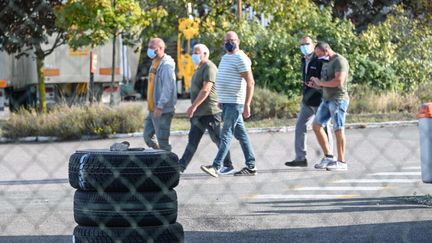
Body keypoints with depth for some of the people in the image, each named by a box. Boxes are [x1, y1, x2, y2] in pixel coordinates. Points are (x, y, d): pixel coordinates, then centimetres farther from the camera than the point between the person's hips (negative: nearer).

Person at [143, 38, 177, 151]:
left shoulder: (166, 65, -15)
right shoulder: (155, 64, 15)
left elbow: (168, 88, -23)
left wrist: (160, 107, -27)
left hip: (163, 111, -10)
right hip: (153, 109, 10)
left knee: (162, 140, -5)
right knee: (148, 136, 13)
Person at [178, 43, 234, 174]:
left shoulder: (209, 68, -14)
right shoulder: (201, 68, 18)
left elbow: (206, 90, -22)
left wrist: (193, 106, -24)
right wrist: (194, 108, 20)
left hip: (210, 112, -10)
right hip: (199, 113, 10)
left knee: (218, 139, -2)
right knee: (193, 140, 6)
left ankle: (228, 166, 7)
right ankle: (181, 166, 3)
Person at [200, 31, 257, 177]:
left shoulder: (241, 59, -12)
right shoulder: (226, 57, 17)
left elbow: (250, 82, -17)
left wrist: (247, 105, -22)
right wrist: (221, 100, 22)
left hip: (235, 103, -9)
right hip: (226, 102, 9)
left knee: (226, 134, -11)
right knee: (241, 134, 10)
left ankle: (216, 167, -16)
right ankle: (251, 166, 13)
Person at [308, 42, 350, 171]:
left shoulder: (339, 61, -11)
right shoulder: (326, 62, 19)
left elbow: (338, 81, -22)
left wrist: (320, 83, -13)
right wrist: (316, 84, 6)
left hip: (338, 99, -10)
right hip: (326, 99, 10)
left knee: (338, 129, -7)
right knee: (317, 125, 6)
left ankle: (341, 162, -4)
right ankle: (328, 157, 13)